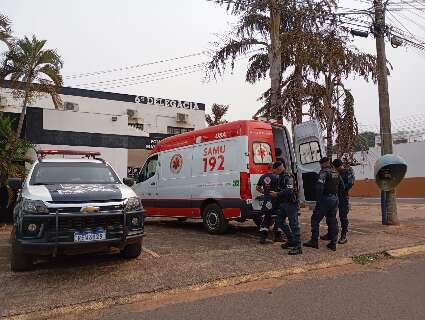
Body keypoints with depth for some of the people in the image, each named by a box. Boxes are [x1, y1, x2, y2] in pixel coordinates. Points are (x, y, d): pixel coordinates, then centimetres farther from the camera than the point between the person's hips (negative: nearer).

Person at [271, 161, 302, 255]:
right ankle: (291, 241, 27)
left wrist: (277, 194, -19)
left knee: (293, 224, -7)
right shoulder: (281, 176, 14)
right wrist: (276, 193, 10)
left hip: (290, 203, -11)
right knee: (280, 221, 16)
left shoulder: (288, 177, -18)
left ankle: (298, 247, -3)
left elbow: (289, 191, -27)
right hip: (283, 203, 11)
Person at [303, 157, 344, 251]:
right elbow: (342, 186, 18)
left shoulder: (324, 172, -13)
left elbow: (319, 186, -23)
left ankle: (314, 241, 3)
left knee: (315, 219, 2)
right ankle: (333, 243, 13)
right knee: (332, 221, 12)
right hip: (335, 199, 8)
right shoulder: (336, 173, 12)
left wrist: (318, 199, -17)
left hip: (325, 199, -8)